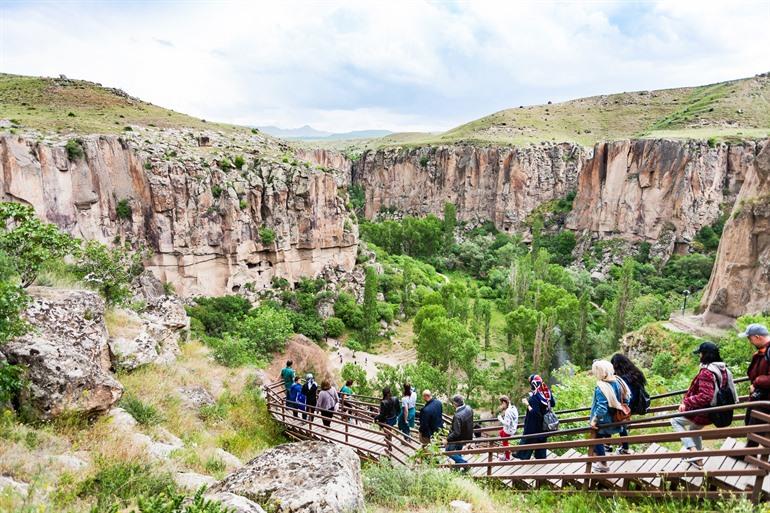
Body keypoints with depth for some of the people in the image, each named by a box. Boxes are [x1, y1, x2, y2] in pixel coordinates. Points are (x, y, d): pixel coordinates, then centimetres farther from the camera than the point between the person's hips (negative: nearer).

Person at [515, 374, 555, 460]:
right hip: (544, 421, 7)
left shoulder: (534, 397, -30)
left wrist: (527, 404, -20)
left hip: (534, 424, -7)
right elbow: (553, 404, 6)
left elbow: (534, 412, -29)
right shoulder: (547, 391, -8)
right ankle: (541, 456, 34)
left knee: (529, 438, 10)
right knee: (541, 438, 22)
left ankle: (523, 455, 24)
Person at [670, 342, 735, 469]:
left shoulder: (706, 372, -27)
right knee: (694, 429, 29)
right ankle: (698, 460, 37)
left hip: (702, 413, -9)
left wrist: (687, 402, -23)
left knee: (675, 420, 9)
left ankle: (693, 451, -1)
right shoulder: (722, 369, 0)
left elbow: (705, 396, -32)